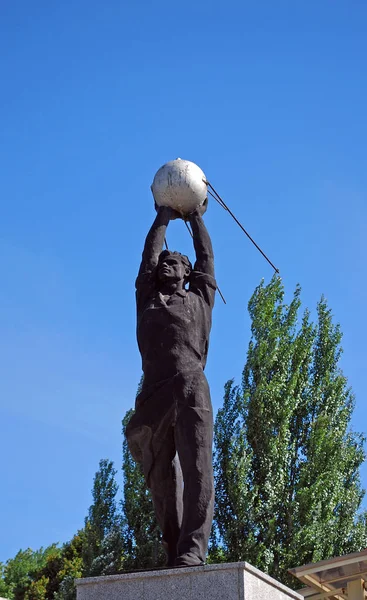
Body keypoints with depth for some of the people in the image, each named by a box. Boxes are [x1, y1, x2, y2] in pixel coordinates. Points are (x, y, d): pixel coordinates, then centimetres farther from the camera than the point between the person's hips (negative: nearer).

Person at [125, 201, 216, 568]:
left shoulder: (199, 299, 25)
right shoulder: (147, 300, 27)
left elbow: (206, 257, 32)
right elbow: (148, 256, 32)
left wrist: (196, 218, 46)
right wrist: (163, 218, 43)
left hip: (191, 389, -2)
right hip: (154, 395, 2)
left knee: (196, 467, -17)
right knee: (162, 479, -3)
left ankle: (192, 551, -28)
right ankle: (174, 558, -3)